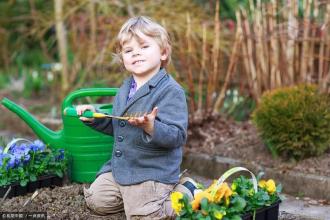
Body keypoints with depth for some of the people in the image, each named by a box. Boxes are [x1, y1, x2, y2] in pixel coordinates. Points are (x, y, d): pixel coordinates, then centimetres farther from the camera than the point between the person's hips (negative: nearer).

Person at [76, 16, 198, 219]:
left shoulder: (171, 91, -18)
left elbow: (177, 136, -23)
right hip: (120, 168, 8)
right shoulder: (125, 89, 10)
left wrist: (151, 127, -40)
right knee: (97, 201, 5)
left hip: (152, 171, -8)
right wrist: (94, 117, 7)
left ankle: (187, 191, 10)